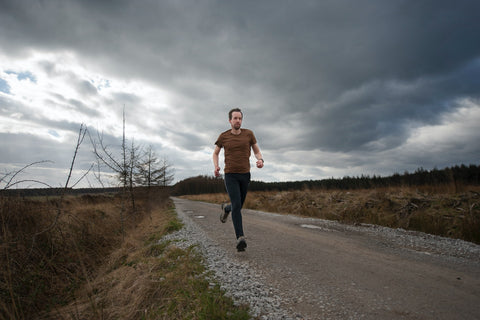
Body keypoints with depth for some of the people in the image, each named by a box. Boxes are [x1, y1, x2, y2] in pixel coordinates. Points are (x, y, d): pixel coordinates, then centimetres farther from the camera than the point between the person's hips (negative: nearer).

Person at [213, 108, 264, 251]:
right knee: (237, 206, -19)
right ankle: (240, 239, -18)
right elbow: (215, 153, 14)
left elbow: (257, 152, 7)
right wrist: (216, 167, -7)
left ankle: (226, 208, 49)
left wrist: (260, 160, -17)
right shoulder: (223, 136, 0)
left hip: (245, 175, 3)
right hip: (230, 176, -2)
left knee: (238, 206, 15)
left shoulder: (248, 134, 2)